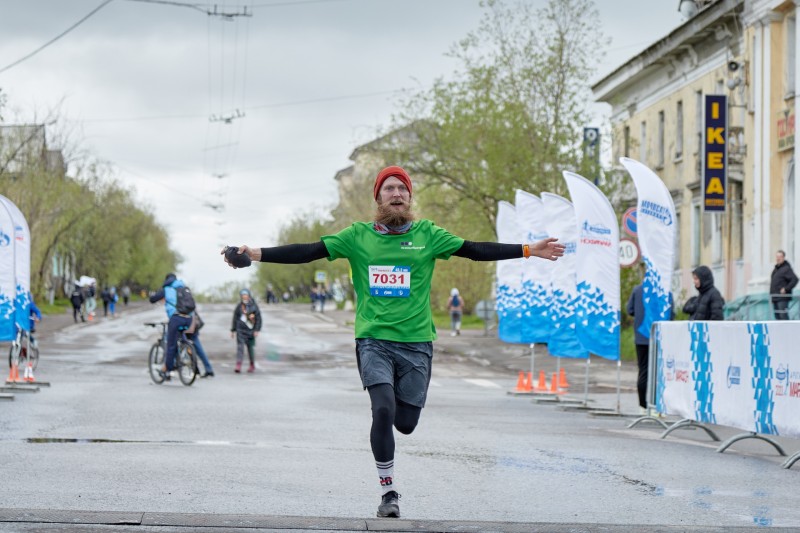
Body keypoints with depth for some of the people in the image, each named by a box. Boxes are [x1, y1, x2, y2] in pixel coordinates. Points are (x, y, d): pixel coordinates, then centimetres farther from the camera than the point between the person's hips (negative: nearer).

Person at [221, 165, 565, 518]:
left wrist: (529, 250, -3)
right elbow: (308, 251, -2)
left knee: (405, 423, 1)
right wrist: (257, 255, -12)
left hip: (416, 342, 2)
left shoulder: (427, 235, 4)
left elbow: (474, 250, 3)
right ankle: (388, 492, -5)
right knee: (383, 410, -20)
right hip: (373, 340, -1)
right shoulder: (358, 236, 2)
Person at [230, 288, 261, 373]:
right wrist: (233, 330, 11)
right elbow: (235, 319, 11)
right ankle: (238, 365, -18)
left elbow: (258, 318, 2)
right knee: (240, 346, -12)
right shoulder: (238, 307, 3)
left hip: (250, 331, 0)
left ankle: (252, 365, 25)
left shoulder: (253, 306, -1)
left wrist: (257, 330, -5)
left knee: (251, 348, 9)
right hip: (240, 330, 0)